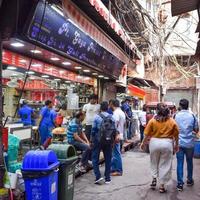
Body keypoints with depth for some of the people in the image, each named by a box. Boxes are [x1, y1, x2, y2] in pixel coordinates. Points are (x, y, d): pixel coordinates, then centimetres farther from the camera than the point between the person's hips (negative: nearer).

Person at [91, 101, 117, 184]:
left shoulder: (97, 117, -8)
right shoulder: (111, 118, 1)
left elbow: (94, 130, -7)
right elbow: (114, 130, 3)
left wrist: (92, 140, 4)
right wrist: (113, 141, 13)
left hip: (98, 140, -3)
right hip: (109, 141, 3)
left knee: (95, 159, 8)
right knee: (108, 159, 11)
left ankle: (98, 176, -3)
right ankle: (107, 178, 16)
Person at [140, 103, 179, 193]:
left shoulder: (153, 120, -5)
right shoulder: (172, 121, -2)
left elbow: (147, 134, -3)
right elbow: (176, 135, 4)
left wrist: (143, 143, 10)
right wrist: (176, 145, 18)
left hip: (155, 142, 0)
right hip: (167, 143, 0)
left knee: (154, 162, 22)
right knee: (165, 165, 10)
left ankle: (154, 179, 16)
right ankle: (162, 186, 14)